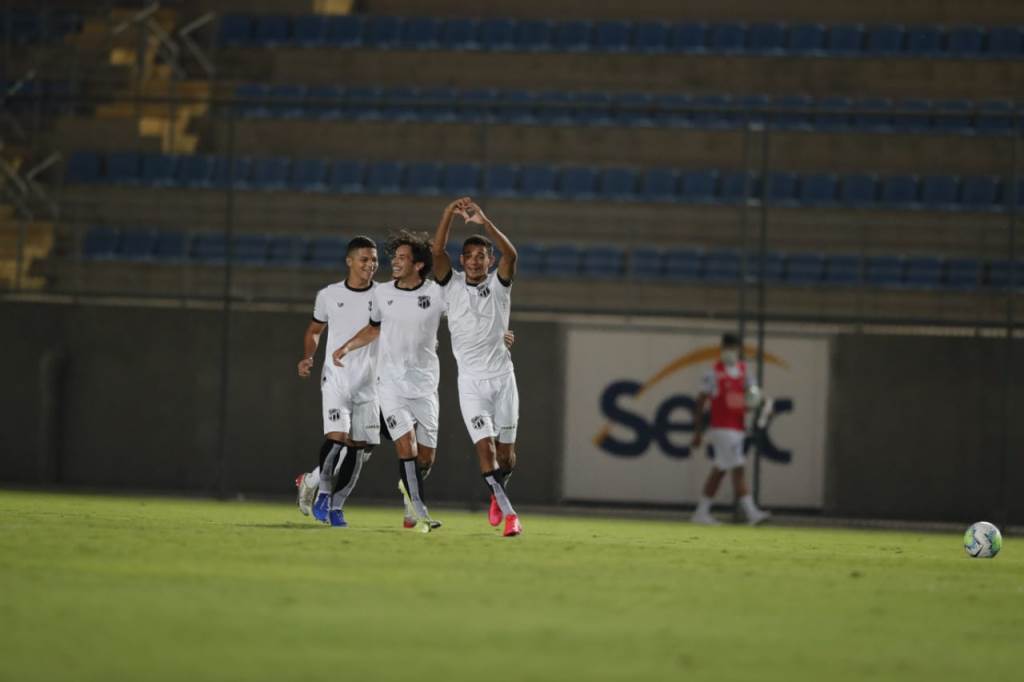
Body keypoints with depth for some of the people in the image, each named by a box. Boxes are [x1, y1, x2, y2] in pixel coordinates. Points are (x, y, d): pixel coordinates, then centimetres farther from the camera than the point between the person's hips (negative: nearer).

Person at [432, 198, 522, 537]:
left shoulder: (498, 285, 1)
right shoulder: (453, 284, 2)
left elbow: (511, 254, -18)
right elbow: (437, 251, -13)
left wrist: (484, 222, -30)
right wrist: (449, 214, -25)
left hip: (502, 377, 1)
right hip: (471, 381, -1)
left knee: (505, 450, 6)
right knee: (485, 446, -14)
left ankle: (497, 493, 36)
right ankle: (508, 513, -10)